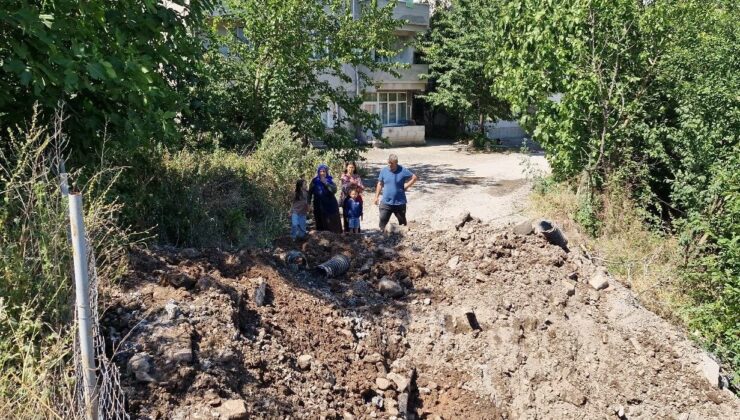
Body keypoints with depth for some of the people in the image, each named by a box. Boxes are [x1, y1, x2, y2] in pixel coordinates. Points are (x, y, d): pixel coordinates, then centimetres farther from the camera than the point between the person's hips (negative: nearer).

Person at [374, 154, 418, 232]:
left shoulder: (403, 171, -9)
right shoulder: (384, 171, -1)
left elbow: (414, 178, -1)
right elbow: (380, 184, 9)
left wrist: (406, 187, -7)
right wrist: (376, 196, 7)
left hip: (400, 203, -1)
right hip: (386, 202, 1)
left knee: (402, 221, 13)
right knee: (383, 219, -2)